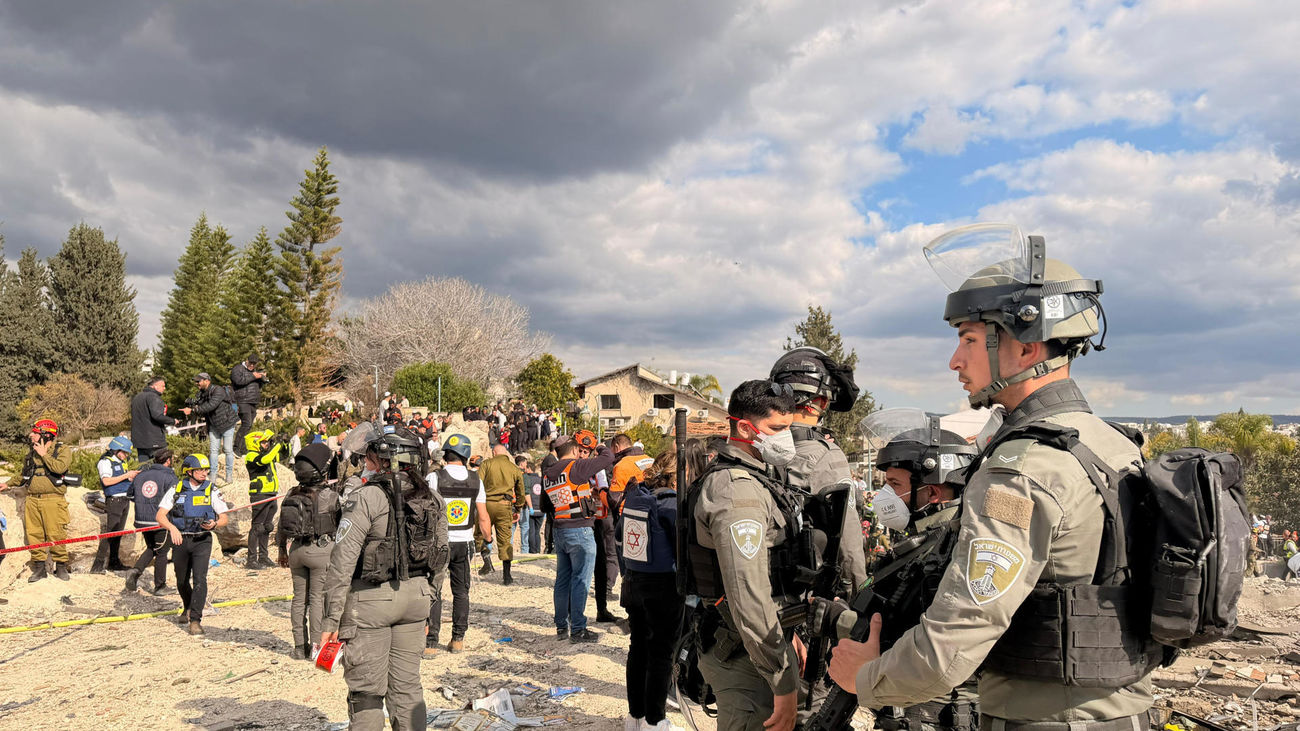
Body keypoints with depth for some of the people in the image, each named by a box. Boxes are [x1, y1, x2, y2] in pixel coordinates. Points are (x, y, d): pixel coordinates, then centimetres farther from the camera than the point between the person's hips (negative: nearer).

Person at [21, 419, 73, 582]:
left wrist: (44, 454, -12)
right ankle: (39, 568, 15)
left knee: (56, 534, -5)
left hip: (52, 500, -6)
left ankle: (61, 566, 6)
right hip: (32, 500, 6)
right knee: (34, 534, 6)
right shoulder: (31, 452, 16)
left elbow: (59, 467, -20)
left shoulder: (63, 451, -1)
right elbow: (23, 474, 29)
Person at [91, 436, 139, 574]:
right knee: (110, 532, -12)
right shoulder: (105, 462, -7)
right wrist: (126, 475, -19)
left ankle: (114, 562, 18)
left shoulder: (121, 462, 19)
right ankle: (98, 564, -9)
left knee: (118, 532, 12)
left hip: (125, 500, 8)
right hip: (114, 500, -8)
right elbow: (106, 481, -20)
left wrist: (133, 475, 8)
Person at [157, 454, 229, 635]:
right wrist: (172, 528, -21)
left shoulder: (212, 491, 2)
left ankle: (195, 619, -12)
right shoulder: (176, 490, 2)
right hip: (180, 540, 2)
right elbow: (160, 515, -3)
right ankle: (187, 608, 42)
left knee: (199, 579, -15)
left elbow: (224, 518, 5)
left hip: (202, 540, -1)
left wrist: (214, 524, -17)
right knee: (182, 581, 15)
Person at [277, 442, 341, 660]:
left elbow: (281, 525, 9)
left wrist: (282, 550, 21)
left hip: (297, 549, 5)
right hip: (321, 550, -5)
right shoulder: (331, 496, -13)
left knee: (299, 597, 12)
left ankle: (300, 647, 19)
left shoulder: (292, 494, 3)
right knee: (318, 598, 0)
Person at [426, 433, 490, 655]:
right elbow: (483, 517, 3)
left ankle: (431, 643, 2)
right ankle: (458, 639, 19)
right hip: (464, 542, 3)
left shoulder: (435, 478, -10)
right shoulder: (475, 480, 0)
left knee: (434, 592, 2)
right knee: (461, 591, 13)